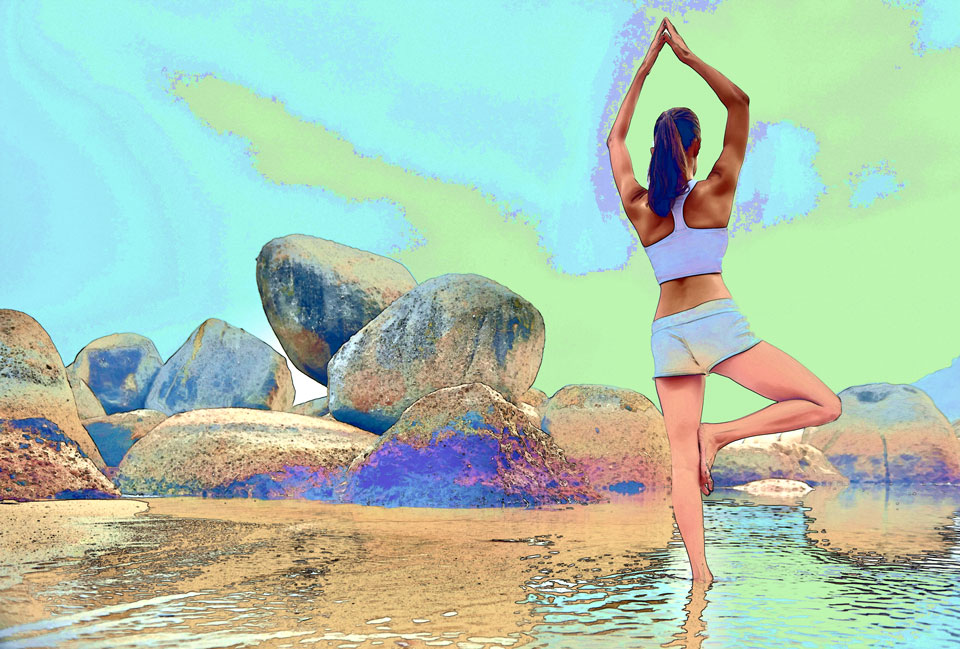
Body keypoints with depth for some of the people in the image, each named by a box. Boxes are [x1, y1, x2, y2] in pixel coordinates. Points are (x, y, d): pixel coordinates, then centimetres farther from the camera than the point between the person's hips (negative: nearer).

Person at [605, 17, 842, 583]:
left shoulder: (638, 206, 9)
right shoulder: (715, 192, 1)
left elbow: (616, 139, 25)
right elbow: (740, 102, 7)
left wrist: (644, 70, 27)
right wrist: (687, 55, 9)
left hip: (667, 335, 5)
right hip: (718, 323, -4)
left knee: (682, 458, 5)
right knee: (825, 405, 4)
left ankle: (700, 573, 2)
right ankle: (720, 434, -10)